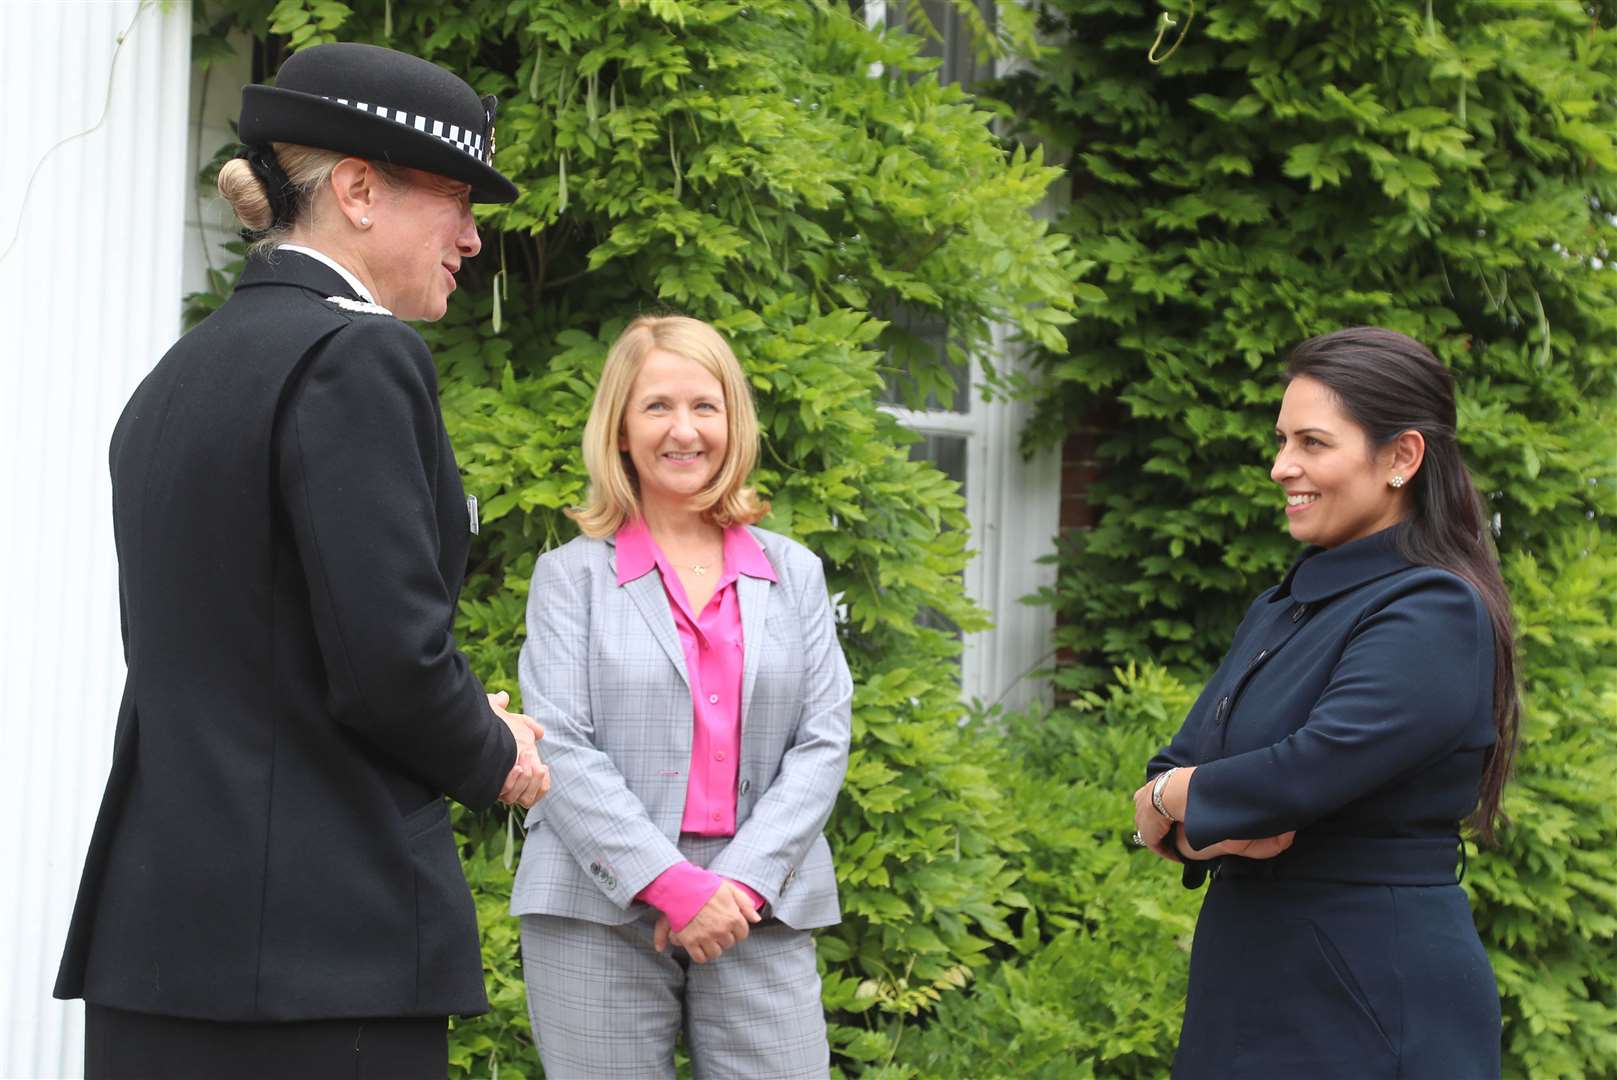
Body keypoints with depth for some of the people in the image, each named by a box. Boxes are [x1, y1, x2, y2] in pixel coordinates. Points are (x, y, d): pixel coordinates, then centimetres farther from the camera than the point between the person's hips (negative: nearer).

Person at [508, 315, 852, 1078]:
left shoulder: (794, 574, 14)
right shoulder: (572, 575, 5)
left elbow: (823, 741, 6)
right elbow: (560, 750, -4)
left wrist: (740, 881, -8)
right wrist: (674, 887, -14)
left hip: (757, 912, 2)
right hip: (601, 916, -2)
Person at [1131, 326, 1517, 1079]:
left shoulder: (1434, 614, -13)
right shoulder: (1279, 613, 13)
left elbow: (1314, 771, -25)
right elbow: (1173, 773, 8)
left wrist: (1173, 802, -7)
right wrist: (1211, 825, -15)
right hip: (1245, 994, 8)